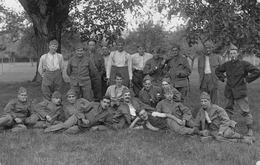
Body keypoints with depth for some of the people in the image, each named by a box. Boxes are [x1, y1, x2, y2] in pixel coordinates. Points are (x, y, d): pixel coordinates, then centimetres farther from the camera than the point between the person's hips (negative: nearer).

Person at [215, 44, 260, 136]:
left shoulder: (244, 64, -8)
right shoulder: (227, 64, 6)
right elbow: (217, 70, 24)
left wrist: (247, 79, -10)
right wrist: (223, 78, 11)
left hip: (240, 91, -5)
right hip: (229, 92, 5)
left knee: (245, 110, -4)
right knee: (228, 109, 14)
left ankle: (250, 129, 2)